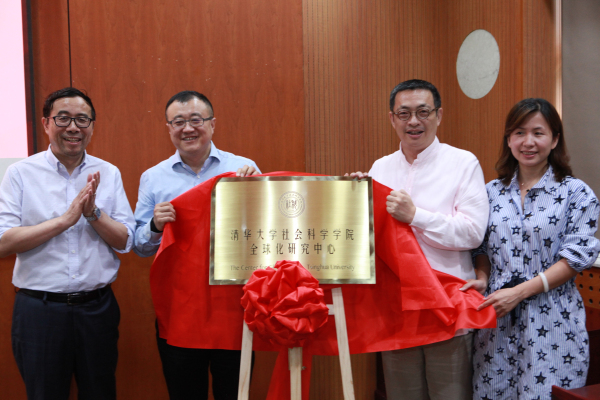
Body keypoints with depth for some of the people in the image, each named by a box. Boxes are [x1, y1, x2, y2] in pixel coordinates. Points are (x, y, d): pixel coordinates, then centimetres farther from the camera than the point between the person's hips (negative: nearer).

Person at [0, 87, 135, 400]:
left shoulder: (108, 173, 3)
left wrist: (92, 212, -16)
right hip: (39, 310, -2)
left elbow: (125, 242, 0)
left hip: (97, 307, 2)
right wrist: (66, 218, -17)